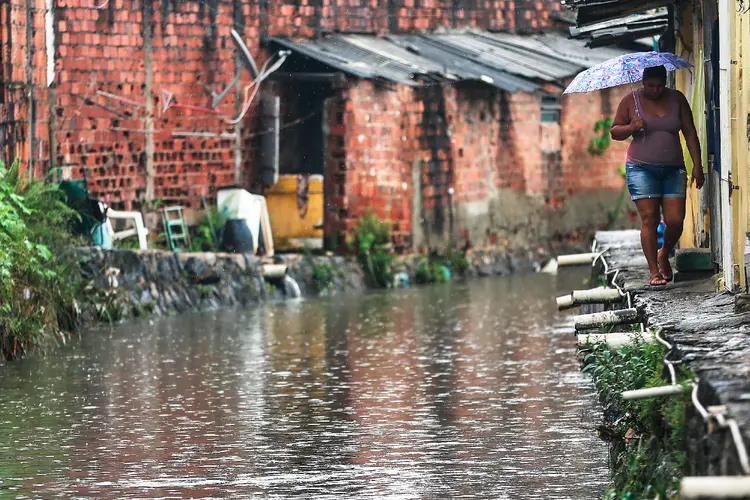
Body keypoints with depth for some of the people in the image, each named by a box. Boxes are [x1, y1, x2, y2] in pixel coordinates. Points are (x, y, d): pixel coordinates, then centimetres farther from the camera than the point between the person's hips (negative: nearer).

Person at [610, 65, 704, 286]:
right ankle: (654, 271, -1)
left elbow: (690, 133, 7)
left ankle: (664, 254, 24)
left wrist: (697, 165, 1)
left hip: (673, 169, 2)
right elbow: (614, 132, 6)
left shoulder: (677, 99, 6)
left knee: (675, 220, -5)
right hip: (642, 168, -2)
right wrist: (631, 128, -16)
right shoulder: (631, 100, 1)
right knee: (649, 218, -9)